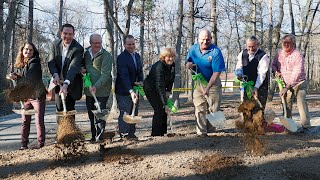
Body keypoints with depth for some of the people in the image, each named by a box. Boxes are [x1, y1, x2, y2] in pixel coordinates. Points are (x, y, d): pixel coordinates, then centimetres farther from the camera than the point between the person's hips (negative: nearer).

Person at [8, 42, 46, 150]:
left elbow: (30, 74, -26)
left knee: (39, 121, -2)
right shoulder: (19, 63, 9)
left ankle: (41, 145, 3)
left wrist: (18, 73, -11)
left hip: (38, 96, -5)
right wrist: (14, 77, -12)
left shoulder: (35, 62, -10)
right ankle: (24, 145, 12)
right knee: (25, 122, 7)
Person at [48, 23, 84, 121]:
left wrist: (66, 84, -43)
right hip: (58, 83, 5)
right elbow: (51, 62, -5)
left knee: (69, 109, -6)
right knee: (59, 108, 12)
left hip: (71, 84, -5)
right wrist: (55, 75, -26)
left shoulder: (78, 49, -19)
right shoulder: (56, 44, -1)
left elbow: (73, 67, -30)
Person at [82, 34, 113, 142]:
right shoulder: (86, 53, 10)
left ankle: (99, 138, 0)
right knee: (91, 115, 13)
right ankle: (93, 137, 25)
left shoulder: (106, 56, -10)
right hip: (89, 90, 7)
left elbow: (105, 74, -18)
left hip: (101, 91, -7)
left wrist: (96, 86, -30)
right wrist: (82, 69, 4)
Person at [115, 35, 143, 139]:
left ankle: (132, 134, 23)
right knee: (125, 113, -3)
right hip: (124, 91, -8)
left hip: (134, 89, 8)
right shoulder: (121, 58, -16)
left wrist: (141, 81, -3)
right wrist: (131, 91, -34)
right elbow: (124, 76, -25)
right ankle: (124, 135, 6)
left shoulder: (137, 56, 9)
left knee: (134, 113, 13)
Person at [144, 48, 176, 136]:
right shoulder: (159, 67, -34)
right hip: (150, 88, -8)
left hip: (159, 88, 8)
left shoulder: (172, 65, -10)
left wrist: (168, 91, -7)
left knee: (164, 110, 5)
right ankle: (155, 134, -7)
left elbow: (171, 79, 6)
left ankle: (163, 133, 13)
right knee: (159, 110, -14)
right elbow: (160, 87, -37)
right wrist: (165, 104, -39)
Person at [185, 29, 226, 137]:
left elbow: (217, 72, -21)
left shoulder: (215, 52, -20)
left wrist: (207, 87, -25)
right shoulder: (193, 49, -5)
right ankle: (201, 131, 4)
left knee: (214, 108, 3)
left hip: (213, 83, -3)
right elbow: (188, 62, 8)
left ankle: (210, 129, 20)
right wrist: (188, 64, -19)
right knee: (199, 108, 0)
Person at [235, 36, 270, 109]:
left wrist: (256, 87, -29)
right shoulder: (242, 54, 2)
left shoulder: (263, 56, -15)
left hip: (259, 86, -5)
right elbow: (238, 67, 9)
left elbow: (261, 74, -21)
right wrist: (239, 74, -15)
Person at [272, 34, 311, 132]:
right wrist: (276, 72, -10)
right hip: (286, 84, 5)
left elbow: (296, 73, -27)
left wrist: (287, 87, -32)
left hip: (299, 83, -5)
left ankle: (306, 126, -10)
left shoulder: (297, 55, -20)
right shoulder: (279, 53, -2)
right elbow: (273, 65, 14)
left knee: (301, 104, -14)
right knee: (286, 104, 8)